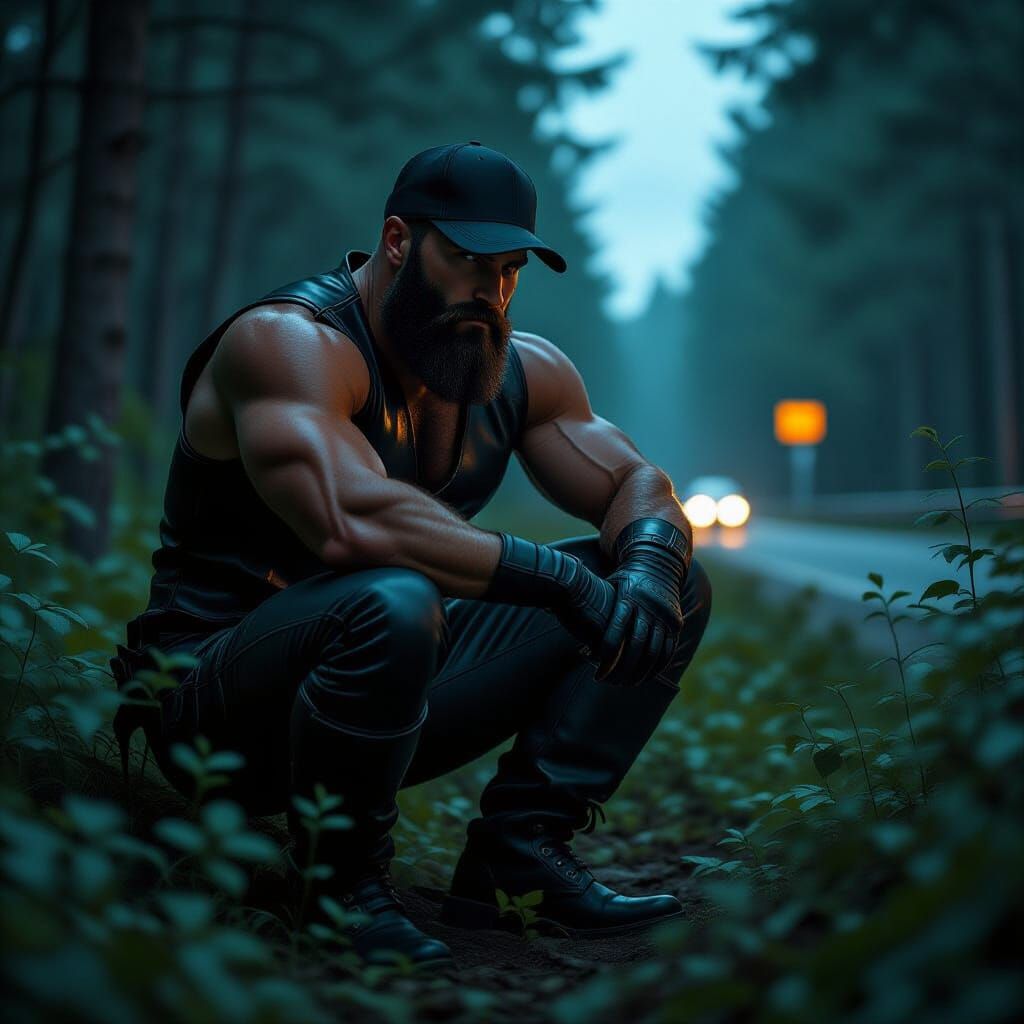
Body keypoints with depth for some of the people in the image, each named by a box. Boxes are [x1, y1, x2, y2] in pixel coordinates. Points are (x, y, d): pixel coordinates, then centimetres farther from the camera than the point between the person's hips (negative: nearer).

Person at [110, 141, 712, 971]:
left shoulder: (524, 371, 5)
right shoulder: (287, 341, -19)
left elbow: (641, 487, 7)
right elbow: (354, 522, -36)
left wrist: (648, 566, -17)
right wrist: (557, 575, -31)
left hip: (389, 687, 7)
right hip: (215, 703, -7)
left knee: (675, 589, 2)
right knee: (391, 603, -42)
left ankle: (520, 851, -4)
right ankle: (343, 888, -16)